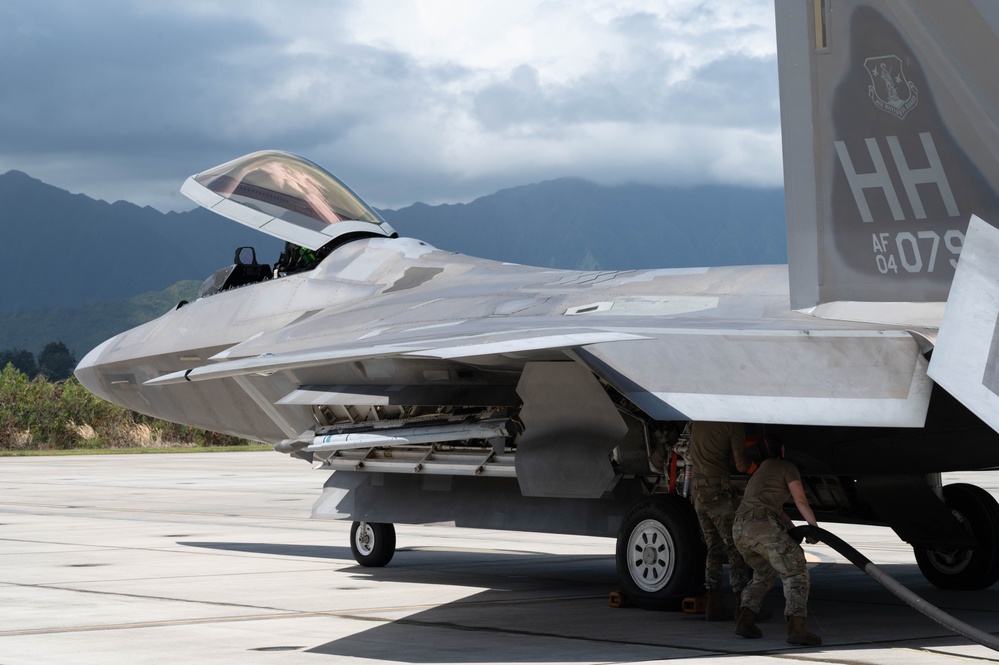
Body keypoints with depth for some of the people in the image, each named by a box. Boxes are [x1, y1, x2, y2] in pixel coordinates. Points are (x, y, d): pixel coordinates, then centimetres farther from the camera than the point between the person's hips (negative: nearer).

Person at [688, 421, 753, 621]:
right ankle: (743, 607, -7)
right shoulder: (733, 424, -9)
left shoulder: (699, 420, 13)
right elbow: (741, 465, -12)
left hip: (698, 493, 7)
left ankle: (714, 605, 8)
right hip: (719, 492, -7)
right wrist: (749, 463, 10)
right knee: (736, 548, -3)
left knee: (714, 549, 12)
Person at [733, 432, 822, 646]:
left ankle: (745, 620, 11)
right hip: (763, 525, -8)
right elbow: (801, 501, 1)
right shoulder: (787, 467, 10)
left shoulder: (760, 471, 34)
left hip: (740, 529, 8)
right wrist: (814, 527, 12)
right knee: (796, 574, -5)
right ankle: (796, 628, -23)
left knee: (764, 573, 28)